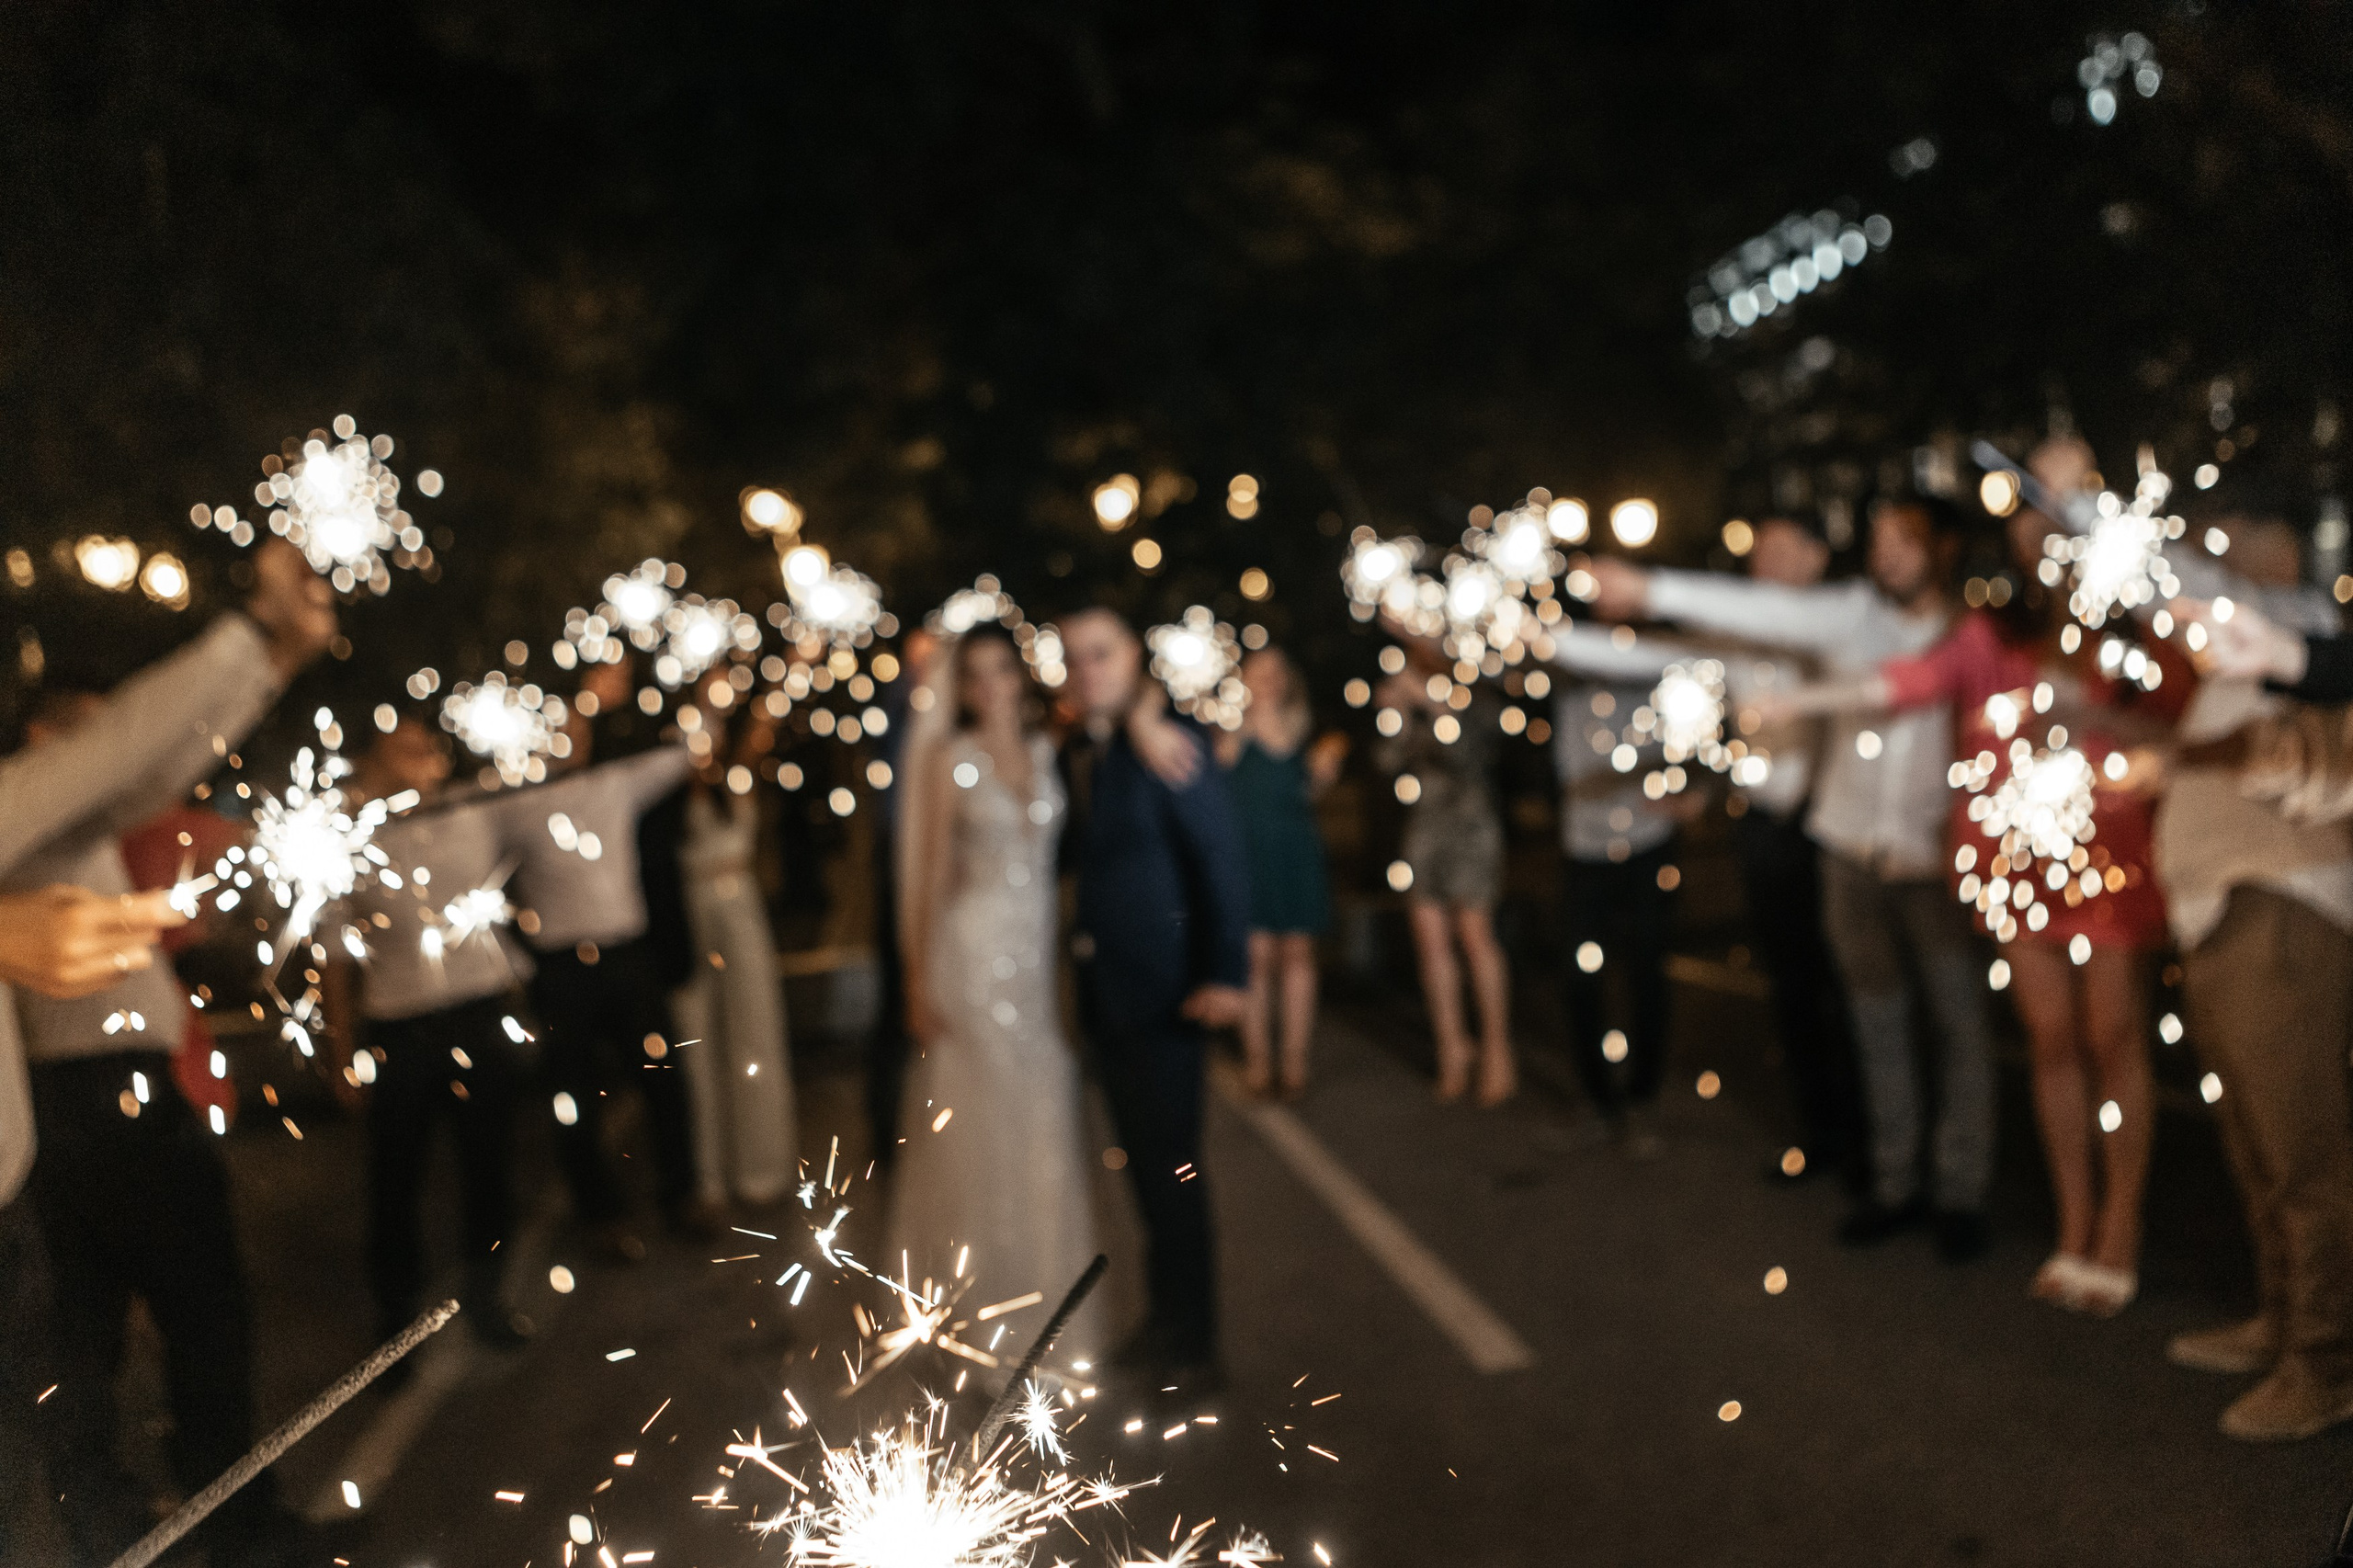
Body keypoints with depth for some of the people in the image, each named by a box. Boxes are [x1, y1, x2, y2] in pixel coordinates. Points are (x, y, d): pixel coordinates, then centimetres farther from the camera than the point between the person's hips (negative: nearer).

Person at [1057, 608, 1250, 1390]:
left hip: (1160, 989, -7)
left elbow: (1221, 859, -16)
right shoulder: (1073, 753, 10)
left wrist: (1226, 974, -21)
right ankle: (1167, 1316, 32)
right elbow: (1071, 854, 12)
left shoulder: (1166, 744, -12)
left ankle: (1192, 1344, 16)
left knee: (1172, 1165, 2)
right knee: (1144, 1163, 17)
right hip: (1102, 988, 7)